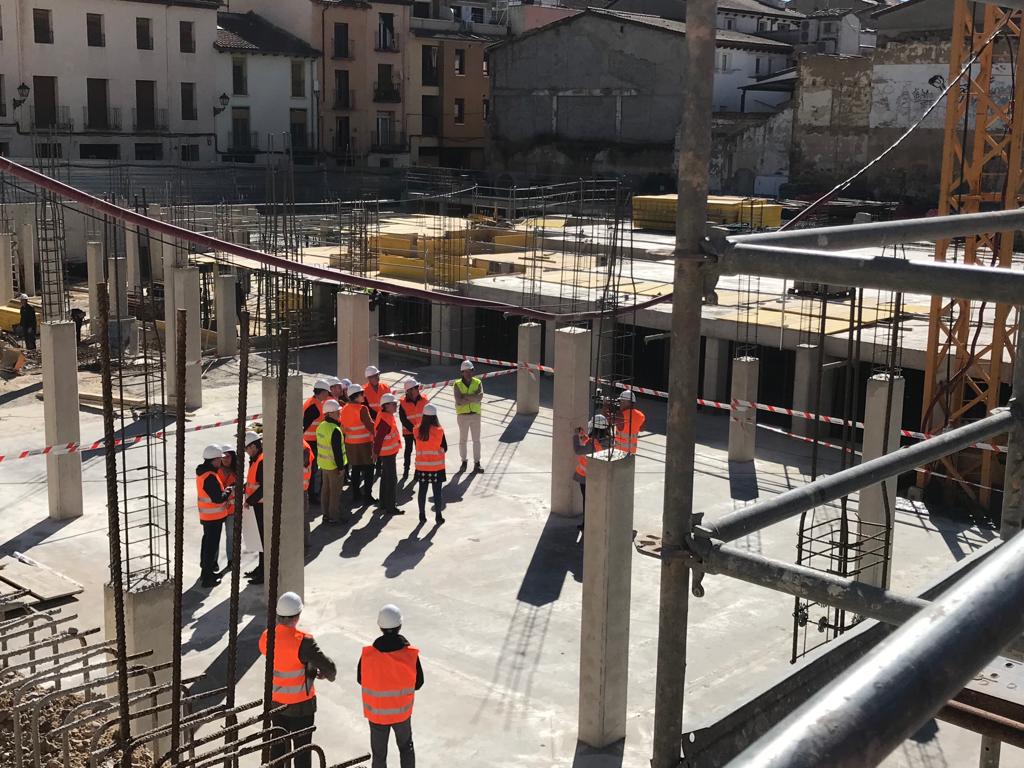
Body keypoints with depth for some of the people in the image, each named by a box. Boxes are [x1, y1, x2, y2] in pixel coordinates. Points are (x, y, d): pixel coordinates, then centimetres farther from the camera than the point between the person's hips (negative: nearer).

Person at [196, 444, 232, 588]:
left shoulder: (202, 472, 6)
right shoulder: (210, 477, -26)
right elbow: (218, 498, -26)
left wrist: (225, 493, 5)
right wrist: (229, 494, -10)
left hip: (206, 515, 10)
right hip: (214, 517, -10)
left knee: (207, 542, 23)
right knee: (212, 545, -2)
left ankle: (206, 569, 38)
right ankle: (207, 578, 4)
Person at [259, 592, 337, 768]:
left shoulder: (266, 638, -11)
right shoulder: (302, 642, -28)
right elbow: (329, 667, -24)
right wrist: (329, 675, -3)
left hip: (275, 701, 5)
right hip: (301, 705, -5)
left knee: (278, 744, 20)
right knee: (302, 747, 10)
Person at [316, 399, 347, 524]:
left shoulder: (321, 426, 5)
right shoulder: (335, 430, -23)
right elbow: (337, 451, -23)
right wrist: (341, 466, -15)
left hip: (323, 464, 9)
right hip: (334, 466, -9)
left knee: (326, 489, 16)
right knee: (335, 492, 2)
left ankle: (326, 514, 24)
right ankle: (334, 517, 9)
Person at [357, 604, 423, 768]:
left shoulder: (368, 654, -21)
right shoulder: (411, 654, -20)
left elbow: (360, 680, -4)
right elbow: (418, 684, -8)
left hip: (376, 713, 0)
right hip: (402, 712, 0)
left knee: (379, 754, 17)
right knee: (406, 748, 26)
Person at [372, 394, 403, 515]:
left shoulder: (387, 416, 7)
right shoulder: (385, 420, -25)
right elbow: (378, 438, -25)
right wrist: (376, 453, -21)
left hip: (389, 452, 11)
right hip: (388, 454, -11)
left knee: (386, 478, 19)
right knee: (392, 480, -4)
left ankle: (384, 504, 31)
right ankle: (390, 507, 1)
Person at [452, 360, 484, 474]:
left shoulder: (478, 383, -2)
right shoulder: (457, 384, -6)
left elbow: (480, 398, -18)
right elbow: (459, 401, -20)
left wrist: (465, 396, -19)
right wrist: (472, 398, -17)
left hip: (475, 415, 1)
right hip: (463, 415, -1)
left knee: (476, 440, 3)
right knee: (463, 440, 8)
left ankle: (477, 464, 8)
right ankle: (464, 462, 23)